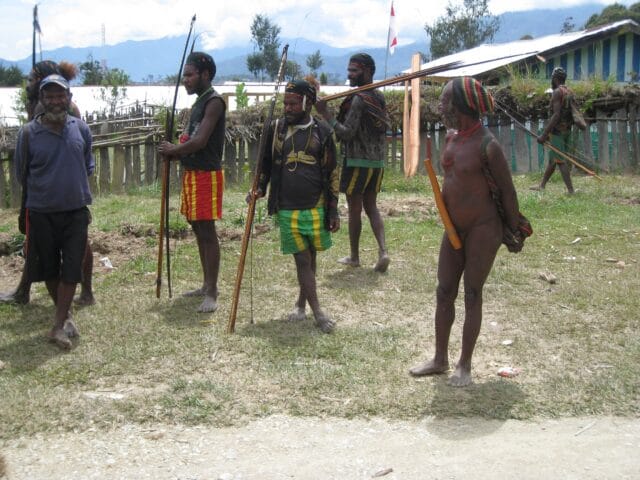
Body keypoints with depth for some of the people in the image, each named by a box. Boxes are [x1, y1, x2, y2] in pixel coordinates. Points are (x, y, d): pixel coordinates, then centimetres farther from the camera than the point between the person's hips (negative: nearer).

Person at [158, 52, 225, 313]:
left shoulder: (214, 101, -14)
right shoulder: (199, 102, 15)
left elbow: (200, 141, -22)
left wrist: (172, 150, -8)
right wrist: (177, 151, 0)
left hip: (207, 174, -10)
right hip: (192, 173, 10)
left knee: (207, 232, -7)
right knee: (198, 230, 14)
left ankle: (212, 293, -2)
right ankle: (206, 284, 24)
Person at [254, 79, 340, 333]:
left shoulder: (322, 131, 0)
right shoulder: (276, 129, 2)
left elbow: (332, 173, 3)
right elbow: (266, 163, 12)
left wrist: (333, 210, 1)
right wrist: (259, 188, -6)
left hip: (316, 207, 0)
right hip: (287, 208, 0)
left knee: (311, 256, 11)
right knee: (302, 259, 0)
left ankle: (302, 302, 28)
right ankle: (317, 312, 4)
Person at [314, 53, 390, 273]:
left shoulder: (358, 99, -16)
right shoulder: (379, 97, 10)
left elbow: (347, 133, -20)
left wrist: (325, 113, -19)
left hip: (358, 161, -8)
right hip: (378, 161, 8)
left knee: (354, 209, 5)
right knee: (371, 207, 14)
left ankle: (354, 257, 15)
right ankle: (383, 251, 0)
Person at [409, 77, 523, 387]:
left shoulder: (487, 146, -20)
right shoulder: (451, 137, 4)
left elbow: (507, 190, -13)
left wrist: (513, 232, -7)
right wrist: (447, 218, 12)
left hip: (483, 230, -7)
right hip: (454, 229, 8)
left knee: (472, 296, 1)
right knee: (444, 293, 10)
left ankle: (465, 365, 14)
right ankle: (440, 359, 23)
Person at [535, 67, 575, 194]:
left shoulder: (557, 92, -14)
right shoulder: (570, 93, 12)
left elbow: (556, 115, -22)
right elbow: (571, 115, 15)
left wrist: (544, 134, -23)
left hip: (557, 131, -9)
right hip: (567, 130, 9)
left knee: (560, 161, -7)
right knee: (552, 159, 17)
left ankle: (571, 190, -11)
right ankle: (542, 186, 28)